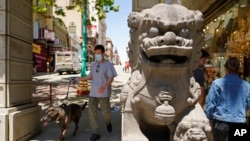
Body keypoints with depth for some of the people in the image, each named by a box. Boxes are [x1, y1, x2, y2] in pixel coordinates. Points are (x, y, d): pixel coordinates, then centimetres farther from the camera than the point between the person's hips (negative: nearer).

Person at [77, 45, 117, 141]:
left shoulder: (108, 64, -6)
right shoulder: (93, 65, 12)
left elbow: (111, 78, -12)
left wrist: (104, 86, -27)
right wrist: (80, 79, 17)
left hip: (104, 94, -5)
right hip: (93, 93, 5)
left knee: (105, 112, 2)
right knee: (92, 113, 1)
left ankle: (108, 123, 38)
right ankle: (96, 133, 12)